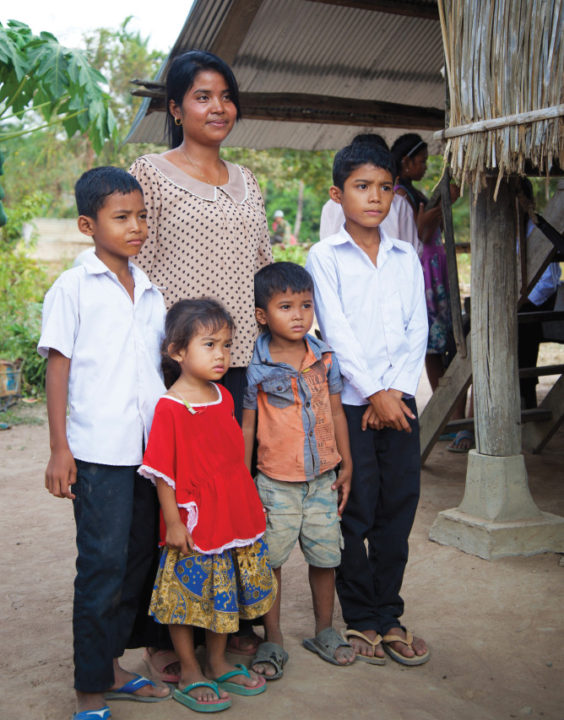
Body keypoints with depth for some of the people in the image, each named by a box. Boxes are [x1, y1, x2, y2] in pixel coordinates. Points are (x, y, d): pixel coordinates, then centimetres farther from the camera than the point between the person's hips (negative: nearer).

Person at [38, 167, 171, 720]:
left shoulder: (150, 290, 13)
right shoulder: (73, 288, -3)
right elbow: (57, 367, -4)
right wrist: (60, 450, -8)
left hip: (153, 447, 6)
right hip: (99, 451, -6)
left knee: (138, 561, 12)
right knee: (102, 565, -2)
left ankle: (109, 667, 28)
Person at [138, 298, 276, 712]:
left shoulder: (224, 397, 6)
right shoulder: (170, 407, -16)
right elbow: (162, 471, -14)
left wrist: (251, 505, 18)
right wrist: (173, 522, -15)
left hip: (235, 518, 7)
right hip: (193, 524, -7)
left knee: (224, 594, 18)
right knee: (189, 597, 7)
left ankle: (218, 663, 35)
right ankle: (190, 675, 23)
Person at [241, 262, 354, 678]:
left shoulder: (325, 358, 1)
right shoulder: (256, 368, -10)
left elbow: (336, 412, 9)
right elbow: (247, 426, -5)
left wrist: (346, 466, 9)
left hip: (323, 479, 4)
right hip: (276, 483, -3)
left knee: (326, 555, 12)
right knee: (269, 561, 5)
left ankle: (325, 632, 32)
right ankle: (273, 642, 22)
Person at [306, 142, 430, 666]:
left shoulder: (407, 258, 11)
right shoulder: (325, 257, -2)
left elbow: (417, 330, 6)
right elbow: (336, 332, -9)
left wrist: (396, 389, -7)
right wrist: (373, 393, -13)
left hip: (399, 400, 4)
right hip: (348, 401, -4)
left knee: (398, 508, 7)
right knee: (354, 514, 2)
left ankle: (388, 615, 21)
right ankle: (360, 619, 17)